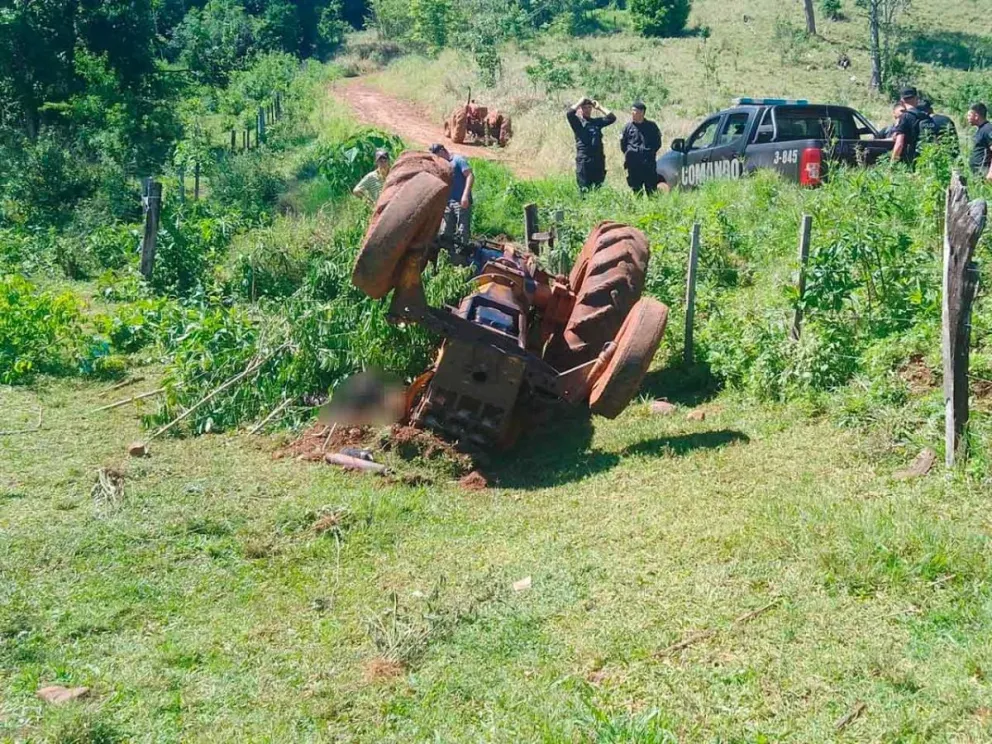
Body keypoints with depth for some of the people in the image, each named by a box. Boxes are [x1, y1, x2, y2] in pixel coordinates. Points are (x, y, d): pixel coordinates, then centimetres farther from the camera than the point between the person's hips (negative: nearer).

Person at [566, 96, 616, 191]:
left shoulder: (597, 121, 16)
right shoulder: (577, 121, 4)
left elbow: (612, 117, 11)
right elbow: (569, 113, -15)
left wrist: (599, 108, 12)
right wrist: (579, 103, -2)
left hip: (598, 160, 4)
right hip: (584, 160, -4)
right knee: (584, 190, -3)